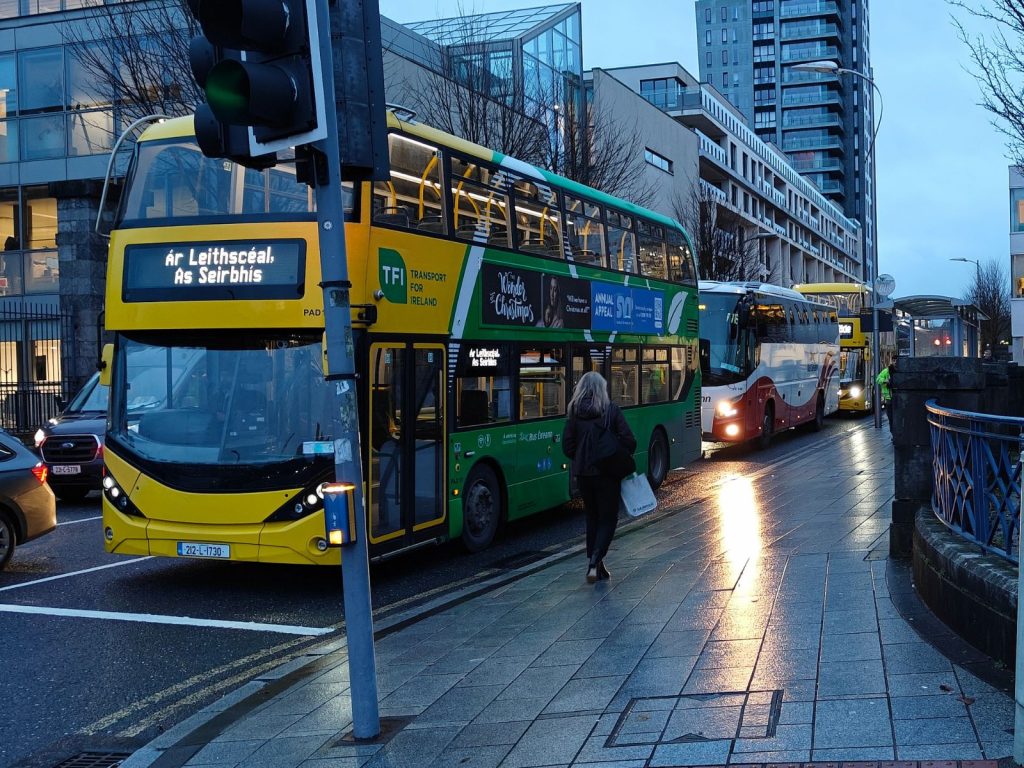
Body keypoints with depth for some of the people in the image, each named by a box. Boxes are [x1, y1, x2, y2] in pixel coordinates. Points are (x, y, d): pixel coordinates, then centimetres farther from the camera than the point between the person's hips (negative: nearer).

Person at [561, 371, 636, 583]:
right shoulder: (612, 411, -7)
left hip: (582, 474, 3)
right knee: (608, 518, 5)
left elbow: (567, 445, -1)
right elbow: (628, 441, -9)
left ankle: (594, 565, 16)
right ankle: (595, 560, -14)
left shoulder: (575, 413, -1)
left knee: (592, 518, 16)